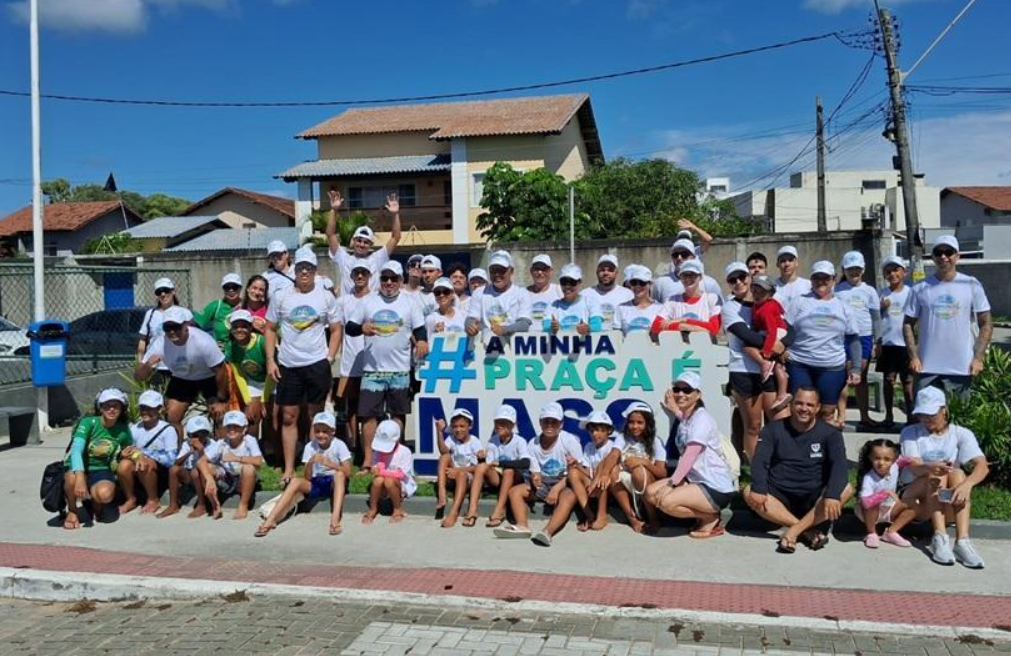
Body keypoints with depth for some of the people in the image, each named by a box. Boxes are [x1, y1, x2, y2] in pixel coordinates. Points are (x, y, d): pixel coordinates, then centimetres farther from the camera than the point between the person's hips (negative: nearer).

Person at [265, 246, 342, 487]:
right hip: (288, 366, 1)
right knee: (288, 417, 3)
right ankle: (289, 469, 10)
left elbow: (336, 330, 6)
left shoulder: (326, 297, 2)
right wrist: (270, 361, -1)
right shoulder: (281, 297, 2)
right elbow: (270, 329, 7)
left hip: (317, 364, -1)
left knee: (316, 415, 9)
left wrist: (330, 358, -4)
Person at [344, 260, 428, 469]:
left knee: (398, 414, 8)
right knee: (369, 414, -1)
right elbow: (349, 327, 5)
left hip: (400, 370, 0)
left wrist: (421, 341, -17)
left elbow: (420, 328, 5)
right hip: (372, 369, 0)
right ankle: (367, 460, 7)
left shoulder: (410, 303, 6)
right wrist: (362, 328, -16)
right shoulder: (367, 301, 6)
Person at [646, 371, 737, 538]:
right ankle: (701, 514, 8)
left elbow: (690, 456, -21)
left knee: (667, 502, -26)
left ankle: (711, 518, -1)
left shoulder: (702, 419, -16)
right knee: (651, 493, -2)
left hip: (717, 488, -9)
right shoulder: (685, 418, 13)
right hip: (695, 479, 9)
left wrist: (670, 484, -24)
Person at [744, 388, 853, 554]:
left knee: (846, 490, -26)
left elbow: (839, 464, -15)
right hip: (779, 496, 0)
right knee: (749, 492, -27)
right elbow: (760, 461, -9)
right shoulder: (773, 430, 3)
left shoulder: (830, 433, 1)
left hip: (814, 500, 0)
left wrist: (832, 495, -34)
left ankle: (794, 531, -30)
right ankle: (808, 531, -29)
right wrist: (758, 489, -29)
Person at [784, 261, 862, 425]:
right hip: (799, 366, -2)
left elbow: (853, 340, 12)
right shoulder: (799, 302, 4)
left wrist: (856, 368, 3)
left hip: (833, 368, 2)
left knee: (827, 412, 6)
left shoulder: (843, 307, 11)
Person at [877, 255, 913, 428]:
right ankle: (889, 416, 14)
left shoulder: (910, 292, 0)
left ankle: (910, 416, 13)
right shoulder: (881, 293, 4)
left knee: (907, 380, 6)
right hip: (887, 343, 1)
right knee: (888, 379, 6)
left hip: (905, 343, -1)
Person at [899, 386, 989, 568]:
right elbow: (915, 468, -16)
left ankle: (962, 541, -40)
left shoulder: (961, 434, 2)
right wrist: (930, 468, -41)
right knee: (938, 475, -27)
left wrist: (967, 484, -37)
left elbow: (982, 465, -15)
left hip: (948, 501, 1)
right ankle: (940, 538, -40)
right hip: (915, 498, -1)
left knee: (958, 474, -27)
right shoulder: (910, 433, 0)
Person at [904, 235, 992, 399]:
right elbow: (908, 324, 5)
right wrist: (913, 356, -5)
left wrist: (978, 357, -6)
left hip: (962, 368, 0)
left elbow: (986, 324, 2)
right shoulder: (920, 288, 2)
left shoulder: (972, 285, 1)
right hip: (927, 368, 0)